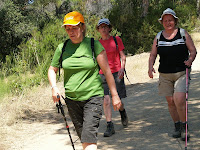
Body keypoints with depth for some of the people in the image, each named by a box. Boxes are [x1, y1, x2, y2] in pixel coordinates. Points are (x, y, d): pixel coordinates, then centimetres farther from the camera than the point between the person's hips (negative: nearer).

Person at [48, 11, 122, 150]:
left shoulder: (94, 45, -5)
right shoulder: (62, 48, 4)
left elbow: (107, 71, -2)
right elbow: (52, 70, 16)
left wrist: (115, 95, -2)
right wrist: (54, 87, -2)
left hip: (93, 97, -4)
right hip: (72, 99, 4)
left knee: (89, 138, -14)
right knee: (83, 138, 13)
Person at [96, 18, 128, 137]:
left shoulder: (116, 39, 4)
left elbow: (123, 56, 3)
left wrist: (122, 68, -13)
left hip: (116, 72, -2)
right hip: (103, 74, 2)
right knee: (106, 100, -9)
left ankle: (123, 113, 35)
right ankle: (110, 126, -4)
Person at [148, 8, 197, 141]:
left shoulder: (183, 33, 1)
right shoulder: (158, 37, 7)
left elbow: (193, 51, 2)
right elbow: (153, 55, 11)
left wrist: (190, 60, -18)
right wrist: (150, 67, -7)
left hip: (182, 72, -3)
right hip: (165, 75, 3)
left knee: (179, 99, -18)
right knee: (170, 101, 6)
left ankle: (184, 127, -1)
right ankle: (177, 127, 21)